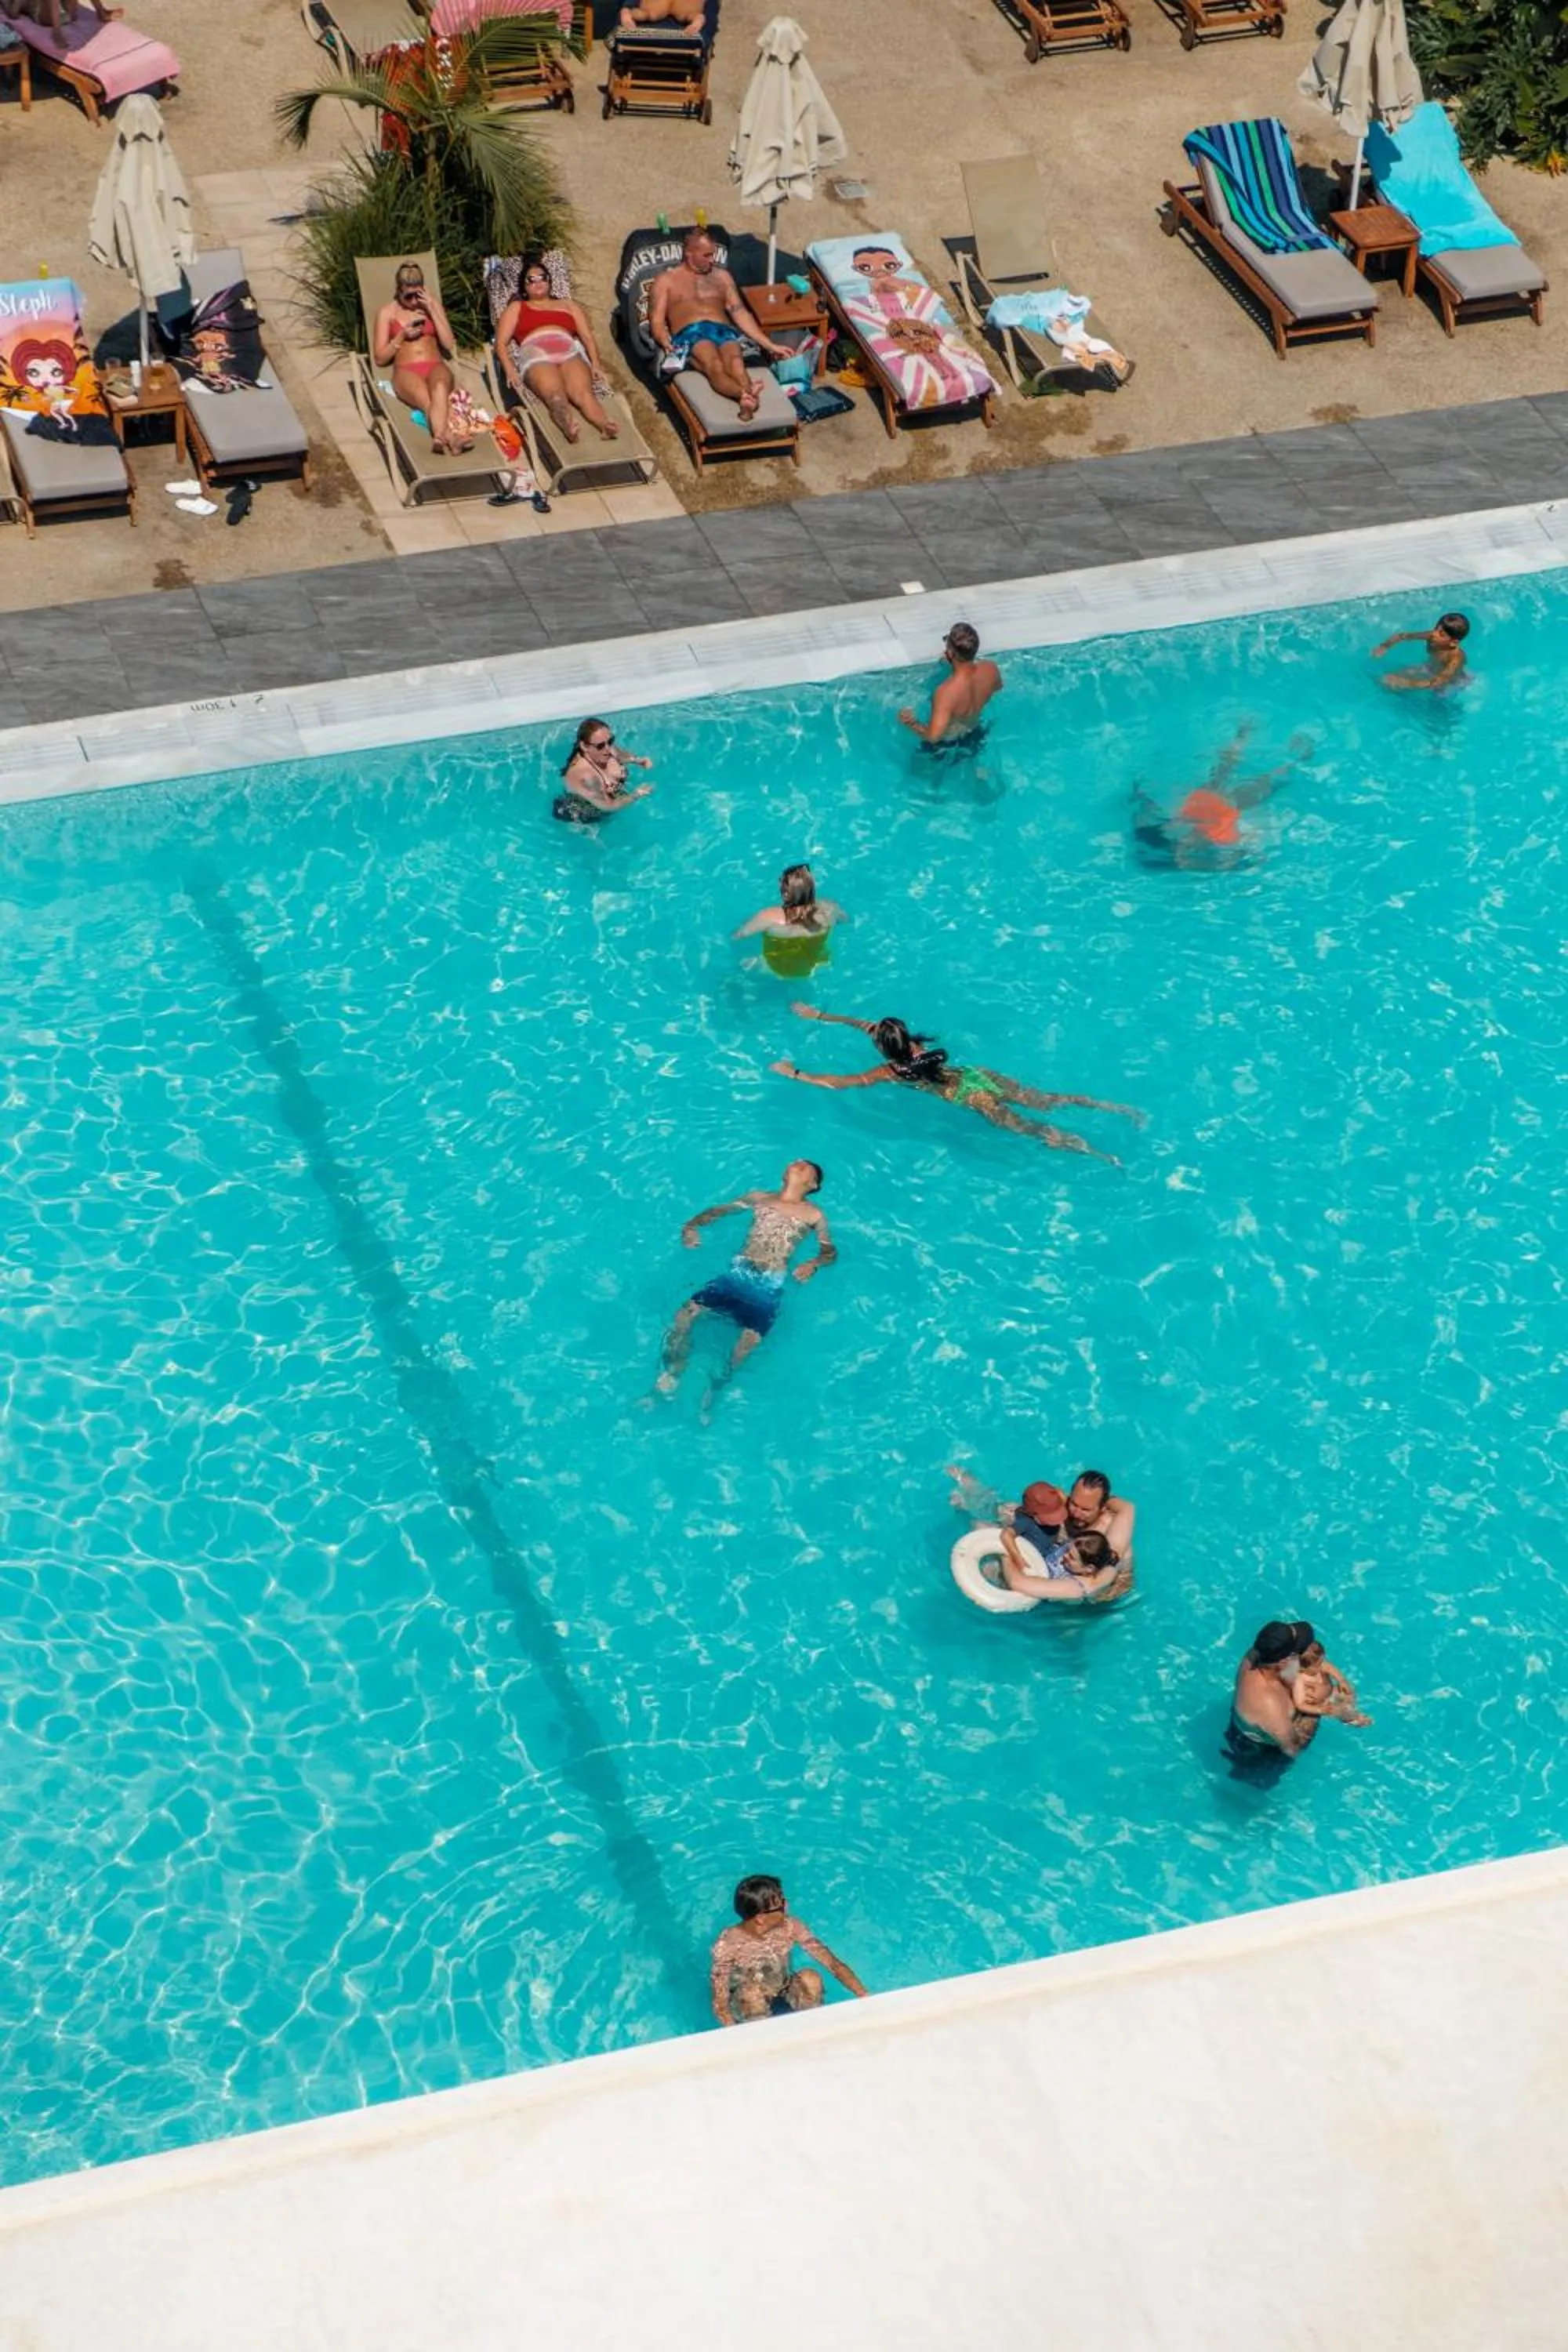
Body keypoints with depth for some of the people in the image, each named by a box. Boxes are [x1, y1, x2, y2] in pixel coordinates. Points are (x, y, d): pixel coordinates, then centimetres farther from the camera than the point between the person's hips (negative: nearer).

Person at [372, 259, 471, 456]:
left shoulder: (432, 305, 21)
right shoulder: (387, 312, 15)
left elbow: (449, 344, 9)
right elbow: (380, 358, 12)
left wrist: (432, 310, 2)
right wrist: (402, 336, -3)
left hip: (435, 367, 1)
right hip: (406, 371, -1)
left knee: (439, 387, -40)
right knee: (428, 399, -38)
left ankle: (440, 437, -65)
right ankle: (449, 436, -65)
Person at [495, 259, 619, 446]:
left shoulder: (568, 305, 36)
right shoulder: (516, 308, 31)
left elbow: (588, 337, 24)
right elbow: (501, 343, 18)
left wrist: (595, 364, 3)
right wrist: (510, 370, -3)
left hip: (571, 352, 1)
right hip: (536, 355, -1)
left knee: (582, 391, -35)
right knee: (555, 394, -38)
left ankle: (604, 425, -65)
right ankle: (569, 426, -69)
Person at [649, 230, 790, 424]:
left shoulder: (722, 276, 29)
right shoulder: (666, 280, 19)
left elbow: (741, 314, 23)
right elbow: (656, 322, 9)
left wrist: (769, 346, 12)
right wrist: (666, 343, -15)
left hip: (724, 330, 3)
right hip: (689, 333, -3)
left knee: (735, 361, -37)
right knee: (714, 366, -39)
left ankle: (747, 400, -68)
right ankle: (747, 395, -69)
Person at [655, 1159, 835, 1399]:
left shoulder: (813, 1215, 14)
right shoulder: (759, 1198, 23)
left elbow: (830, 1251, 9)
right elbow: (719, 1210, 24)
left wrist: (814, 1264, -13)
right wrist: (692, 1225, 5)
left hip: (769, 1283, -3)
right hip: (738, 1272, 3)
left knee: (749, 1340, -26)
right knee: (687, 1313, -18)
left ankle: (716, 1387, -5)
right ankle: (673, 1372, -2)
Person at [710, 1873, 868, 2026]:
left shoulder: (790, 1927, -17)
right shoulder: (729, 1945, -26)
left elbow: (833, 1963, -16)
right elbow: (720, 2003, -24)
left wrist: (864, 1996, -27)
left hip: (785, 1998, 3)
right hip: (748, 2005, -3)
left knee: (811, 1978, -26)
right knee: (751, 1993, -35)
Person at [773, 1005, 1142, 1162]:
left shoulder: (891, 1071, -11)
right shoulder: (910, 1043, 8)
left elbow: (836, 1083, -9)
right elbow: (864, 1024, 21)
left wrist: (794, 1073, -2)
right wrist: (819, 1015, 25)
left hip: (972, 1097, -7)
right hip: (980, 1076, 7)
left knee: (1033, 1129, -9)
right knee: (1047, 1101, 7)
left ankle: (1098, 1153, -17)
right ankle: (1114, 1108, 1)